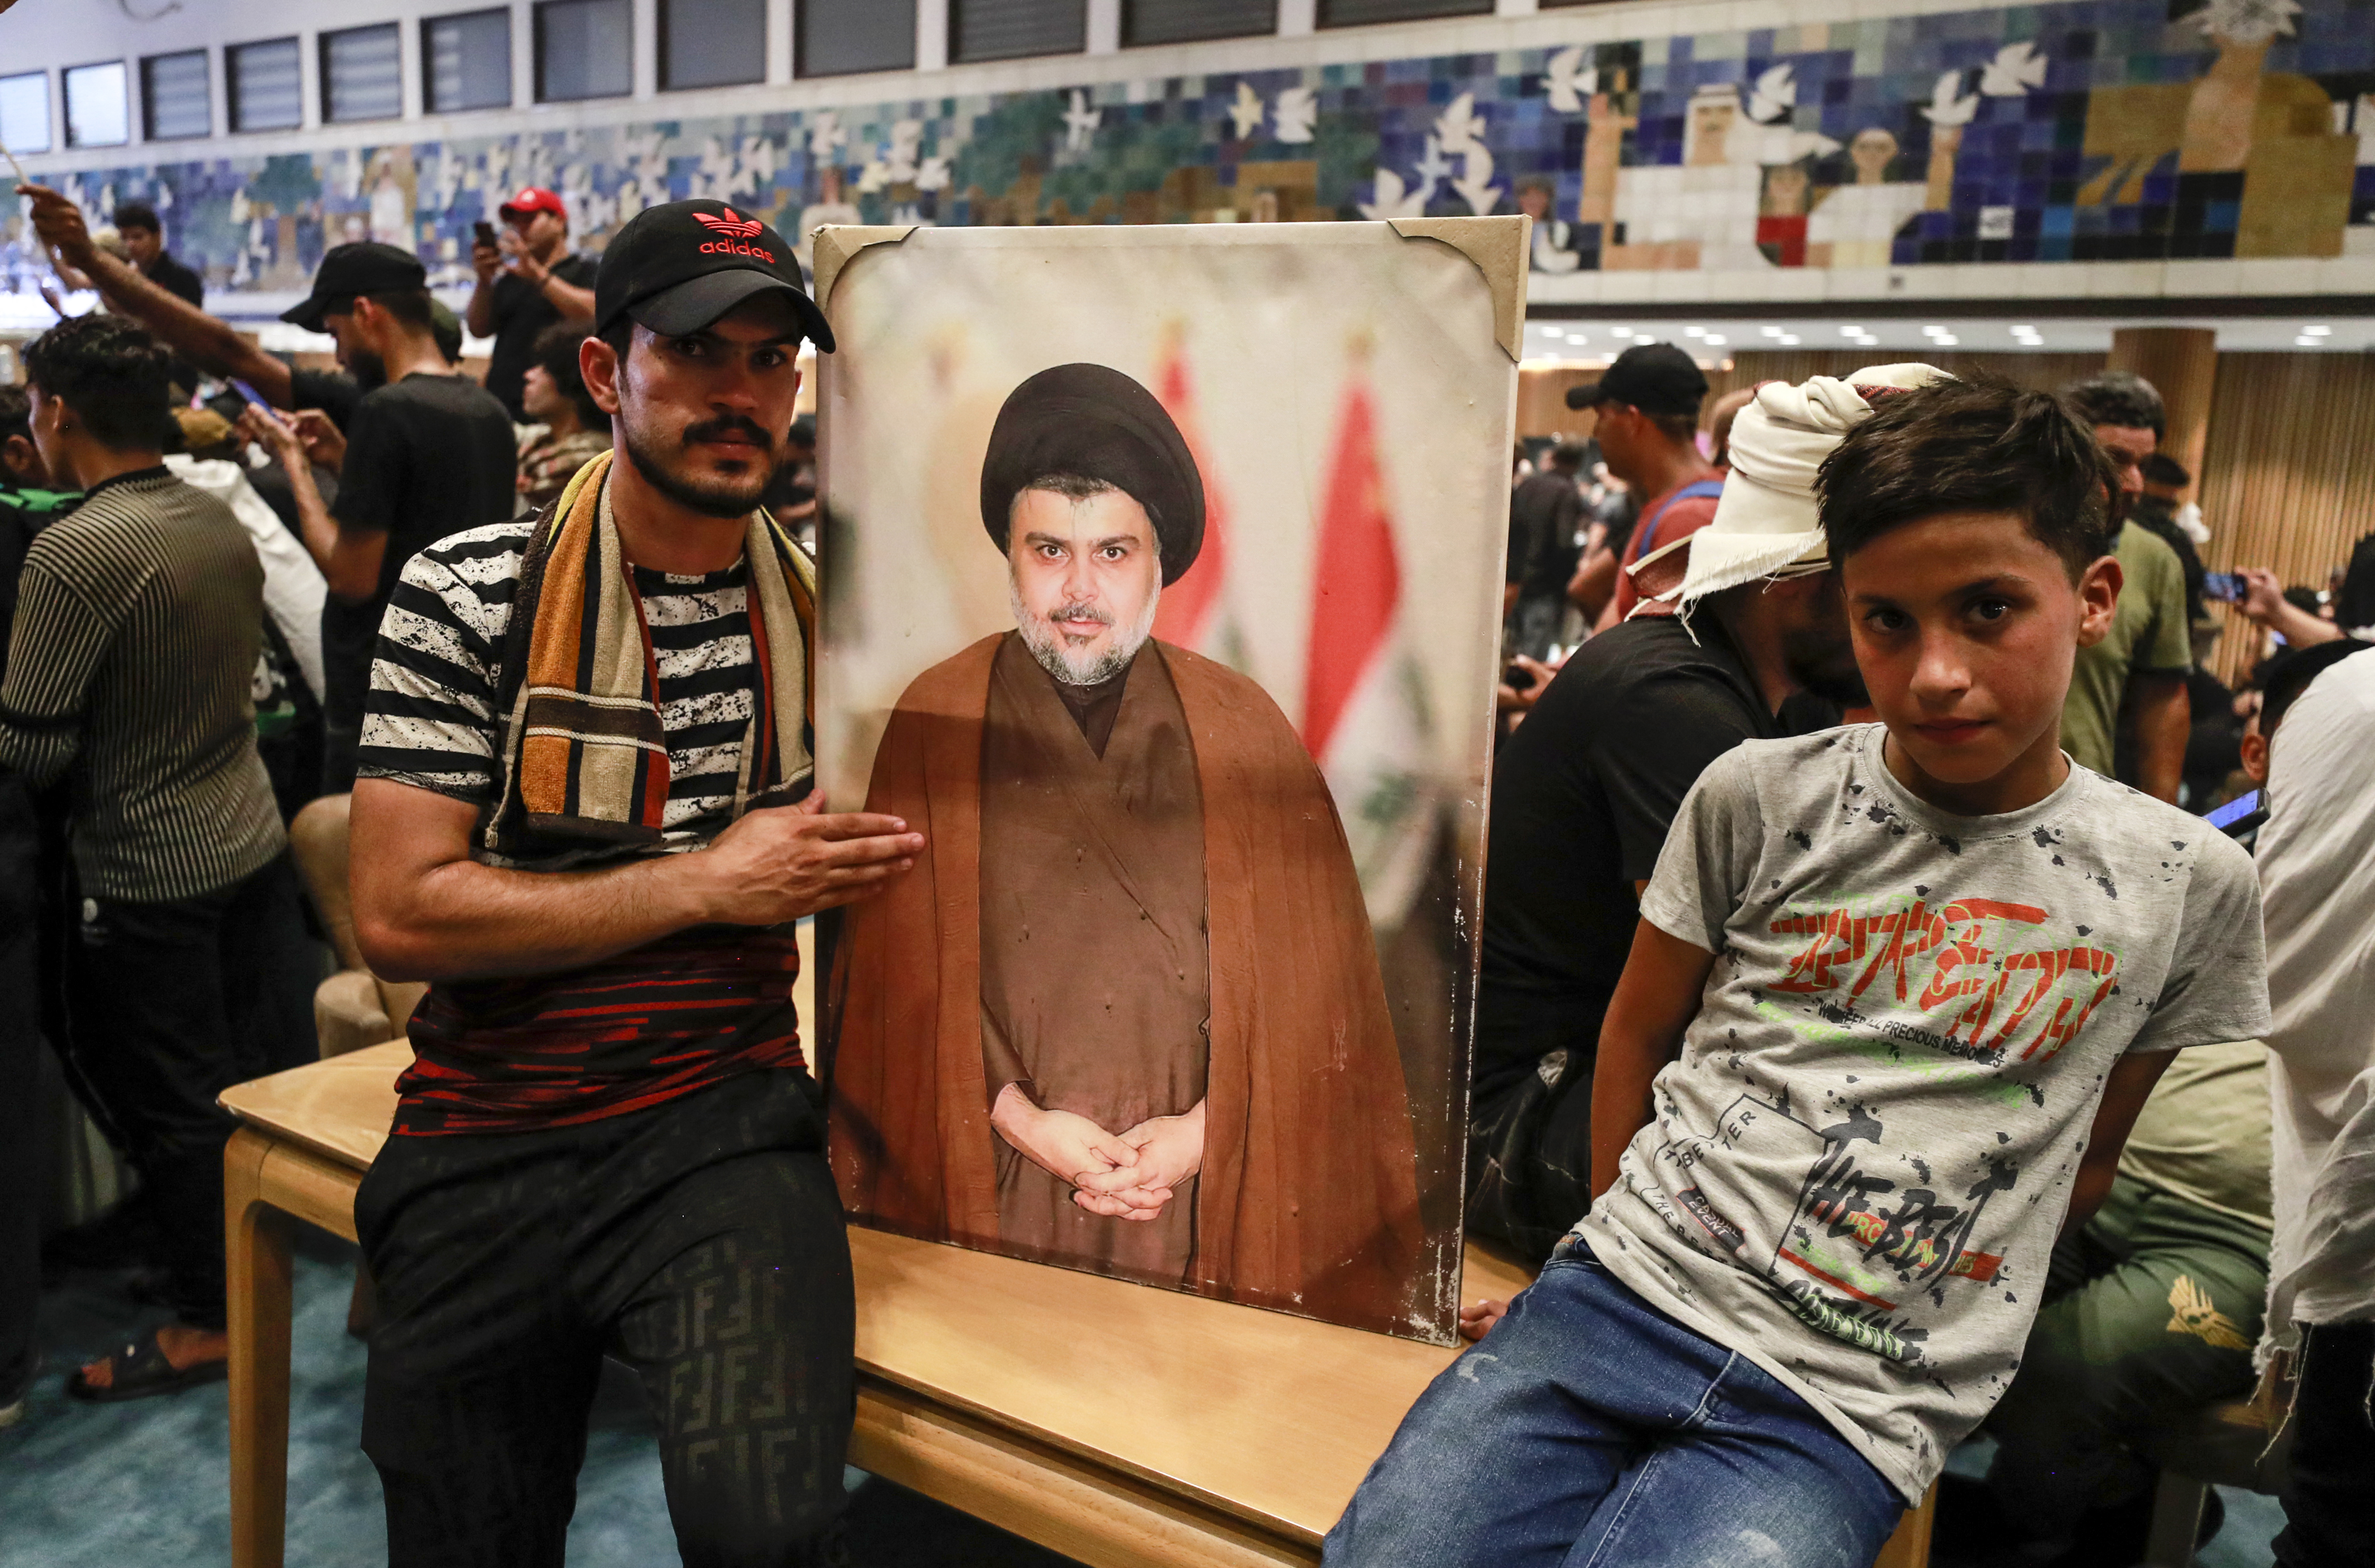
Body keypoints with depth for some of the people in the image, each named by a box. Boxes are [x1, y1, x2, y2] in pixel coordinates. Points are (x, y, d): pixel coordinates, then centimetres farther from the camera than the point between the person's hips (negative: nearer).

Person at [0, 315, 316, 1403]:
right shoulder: (222, 524, 3)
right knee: (265, 1068, 18)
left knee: (171, 1105, 7)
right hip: (252, 841, 7)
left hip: (148, 874, -7)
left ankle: (209, 1320, 21)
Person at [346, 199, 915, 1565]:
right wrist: (709, 884, -13)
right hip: (490, 1142, 0)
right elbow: (400, 916, -11)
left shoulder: (822, 613, 6)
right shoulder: (469, 596, -3)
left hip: (729, 1128, 0)